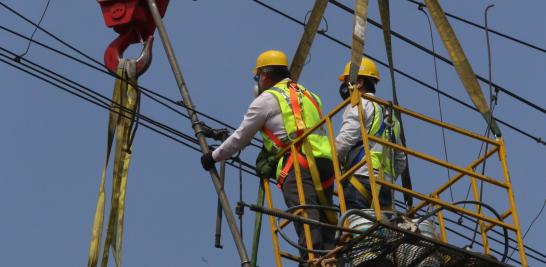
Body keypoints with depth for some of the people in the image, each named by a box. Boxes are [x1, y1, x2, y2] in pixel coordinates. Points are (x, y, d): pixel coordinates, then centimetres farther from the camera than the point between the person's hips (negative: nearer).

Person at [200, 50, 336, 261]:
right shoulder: (309, 95, 29)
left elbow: (241, 138, 15)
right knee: (325, 226, 3)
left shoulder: (267, 98, 9)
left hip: (298, 165, -7)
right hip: (325, 162, 7)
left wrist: (214, 157, 29)